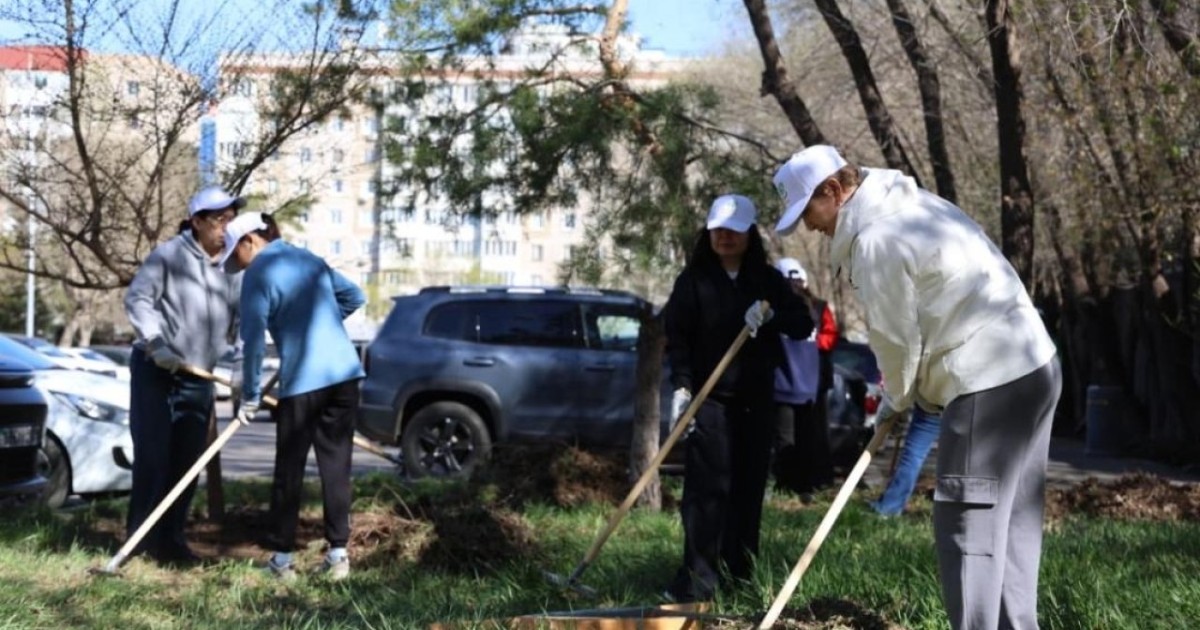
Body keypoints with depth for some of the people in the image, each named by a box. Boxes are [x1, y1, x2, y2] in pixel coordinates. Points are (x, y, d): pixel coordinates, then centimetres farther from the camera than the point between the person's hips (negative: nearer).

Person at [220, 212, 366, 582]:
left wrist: (250, 397, 0)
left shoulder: (259, 273, -4)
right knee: (336, 465, 8)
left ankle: (282, 558, 8)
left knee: (289, 470, 4)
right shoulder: (311, 259, 16)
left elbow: (253, 339, -7)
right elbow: (354, 296, 25)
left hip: (302, 381, -6)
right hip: (344, 373, 6)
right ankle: (338, 554, 7)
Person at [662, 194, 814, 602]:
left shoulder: (767, 280, 10)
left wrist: (771, 315, -16)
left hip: (755, 400, 4)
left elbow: (803, 325, 3)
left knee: (749, 488, 5)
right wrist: (681, 386, -16)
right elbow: (678, 338, -4)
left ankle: (740, 576, 14)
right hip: (710, 399, -4)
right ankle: (697, 581, -11)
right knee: (708, 487, -11)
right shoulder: (693, 280, 1)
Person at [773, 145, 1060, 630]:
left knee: (967, 525, -6)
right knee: (1012, 522, 13)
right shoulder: (913, 204, 18)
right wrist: (906, 391, 15)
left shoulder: (875, 240, -13)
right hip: (1034, 367, 10)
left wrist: (897, 398, 12)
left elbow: (898, 340, -7)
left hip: (990, 385, -10)